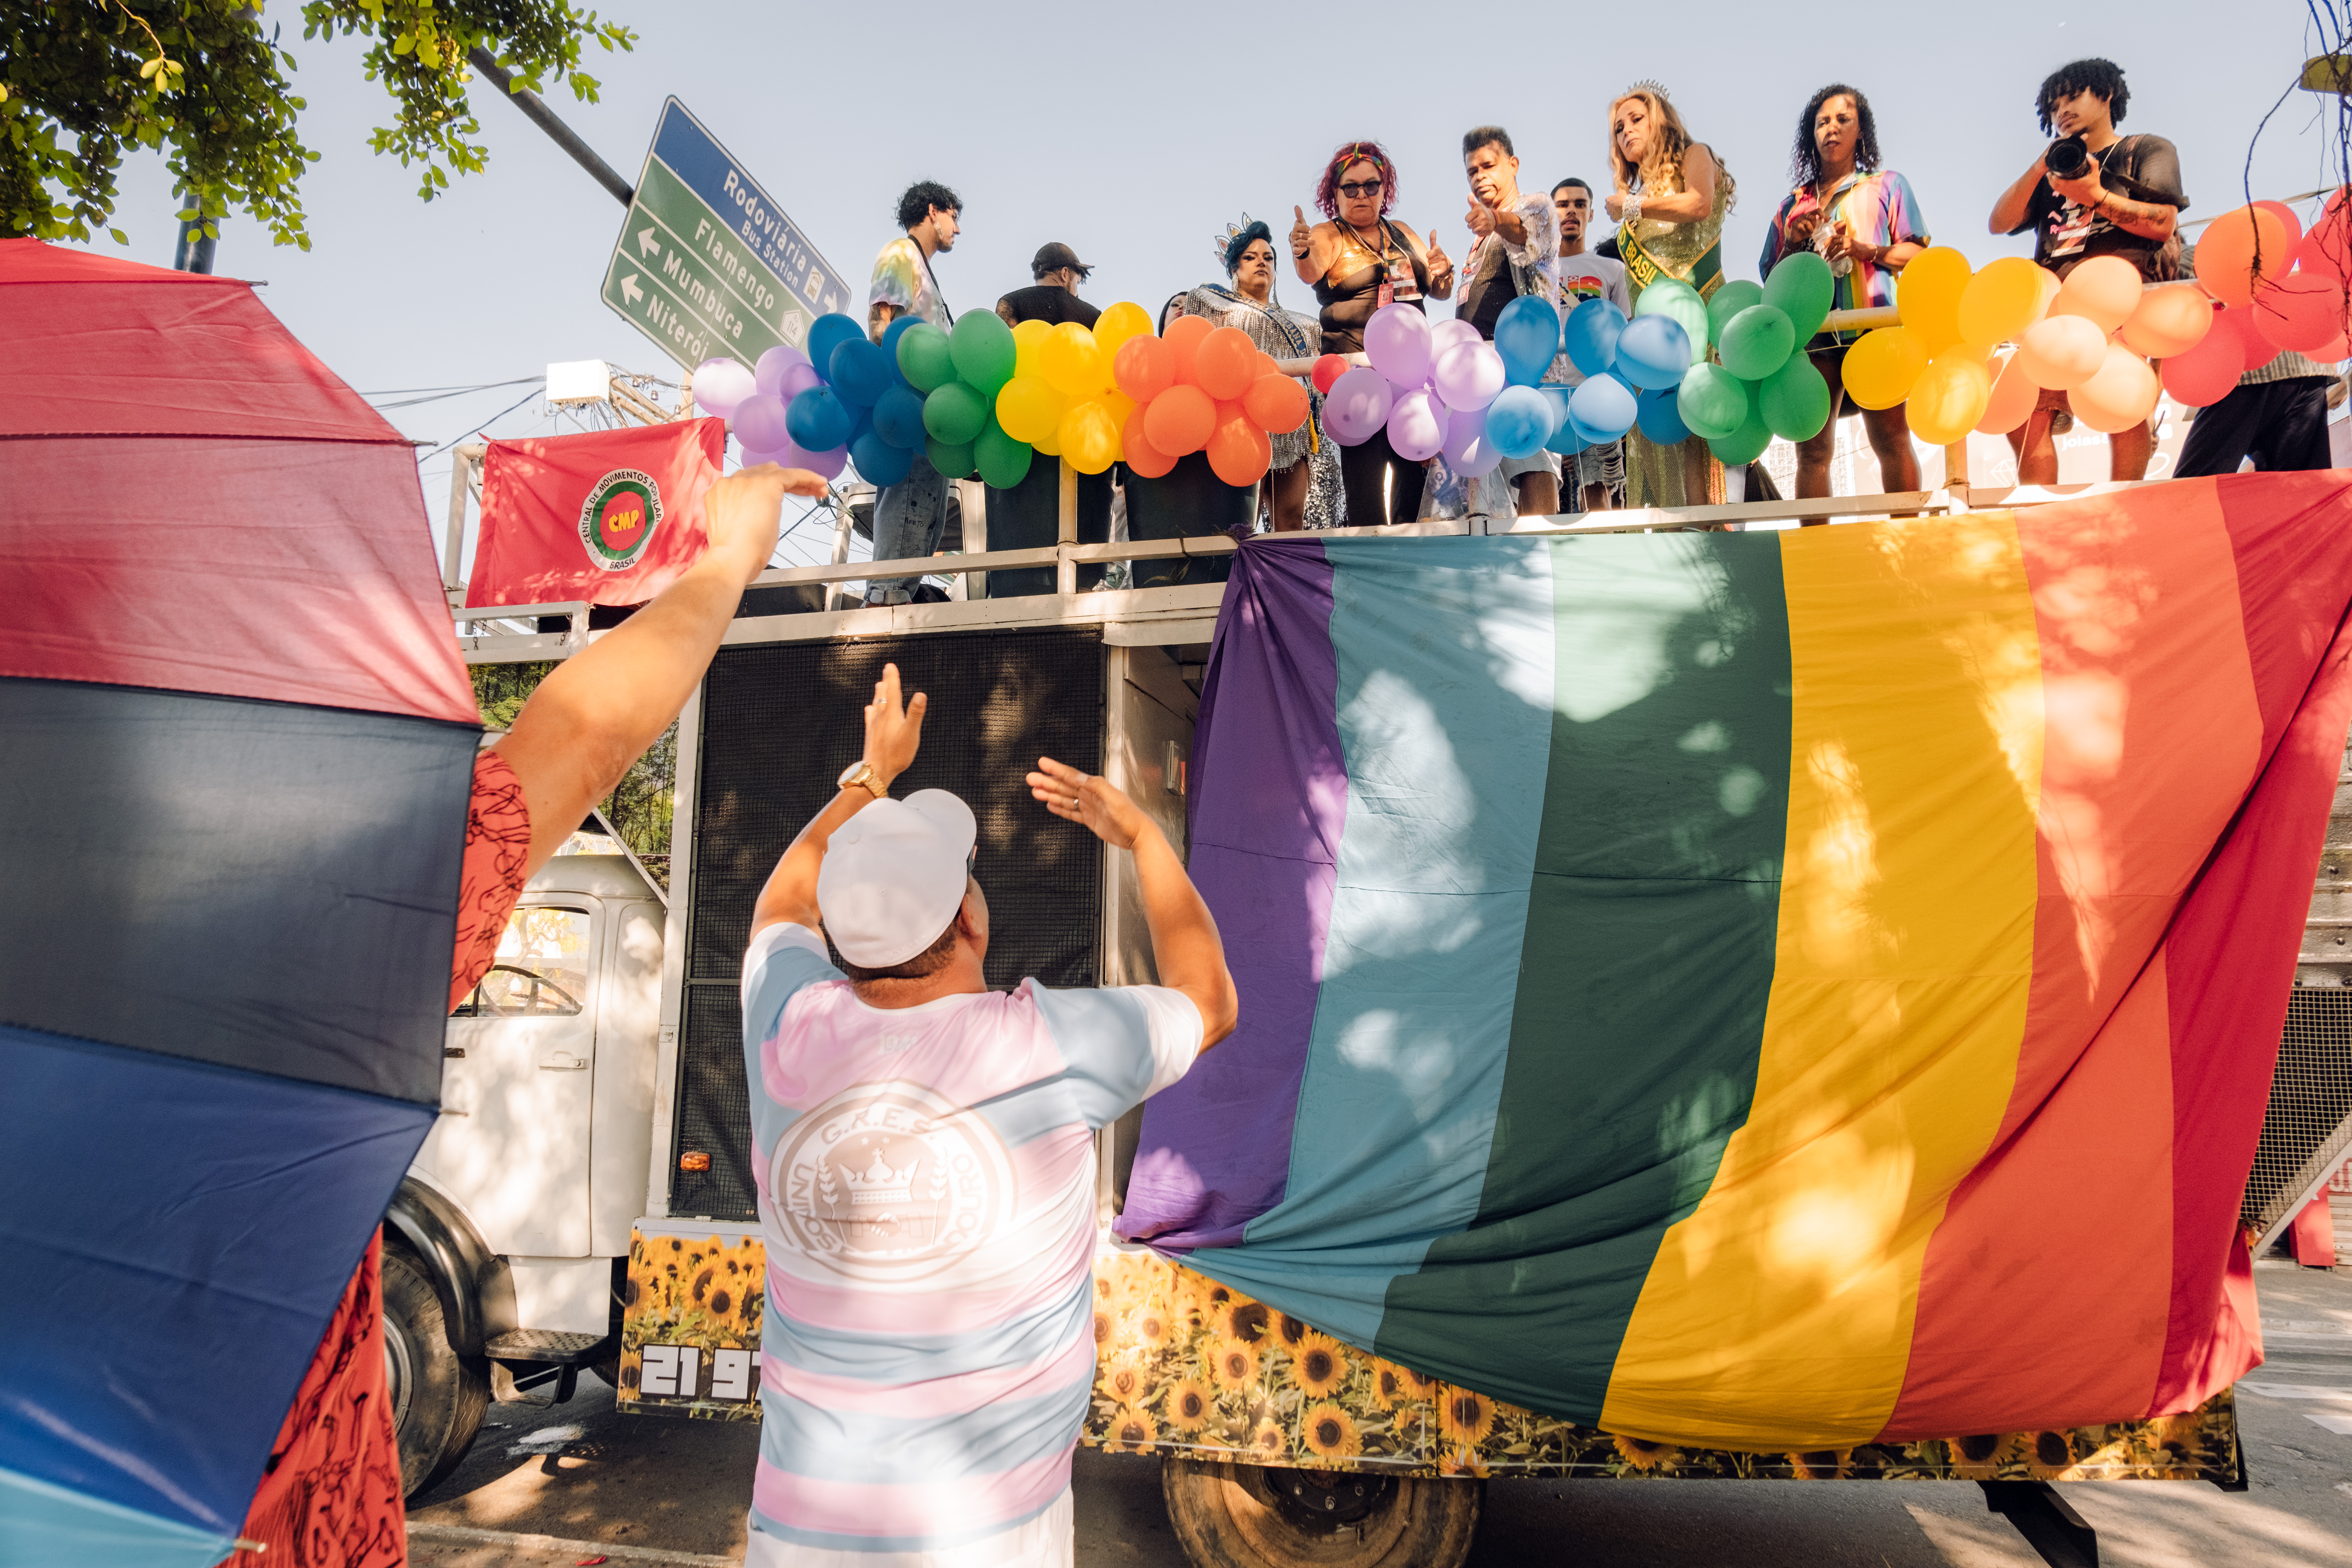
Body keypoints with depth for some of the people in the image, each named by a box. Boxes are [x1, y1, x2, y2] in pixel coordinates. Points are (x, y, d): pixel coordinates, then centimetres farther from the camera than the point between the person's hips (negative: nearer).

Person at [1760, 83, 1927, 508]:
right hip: (1811, 330, 3)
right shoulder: (1794, 204, 23)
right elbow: (1771, 278, 21)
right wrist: (1794, 247, 2)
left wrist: (1863, 250, -8)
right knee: (1812, 449, -4)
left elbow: (1917, 253, 7)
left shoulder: (1887, 185, 16)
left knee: (1891, 440, -10)